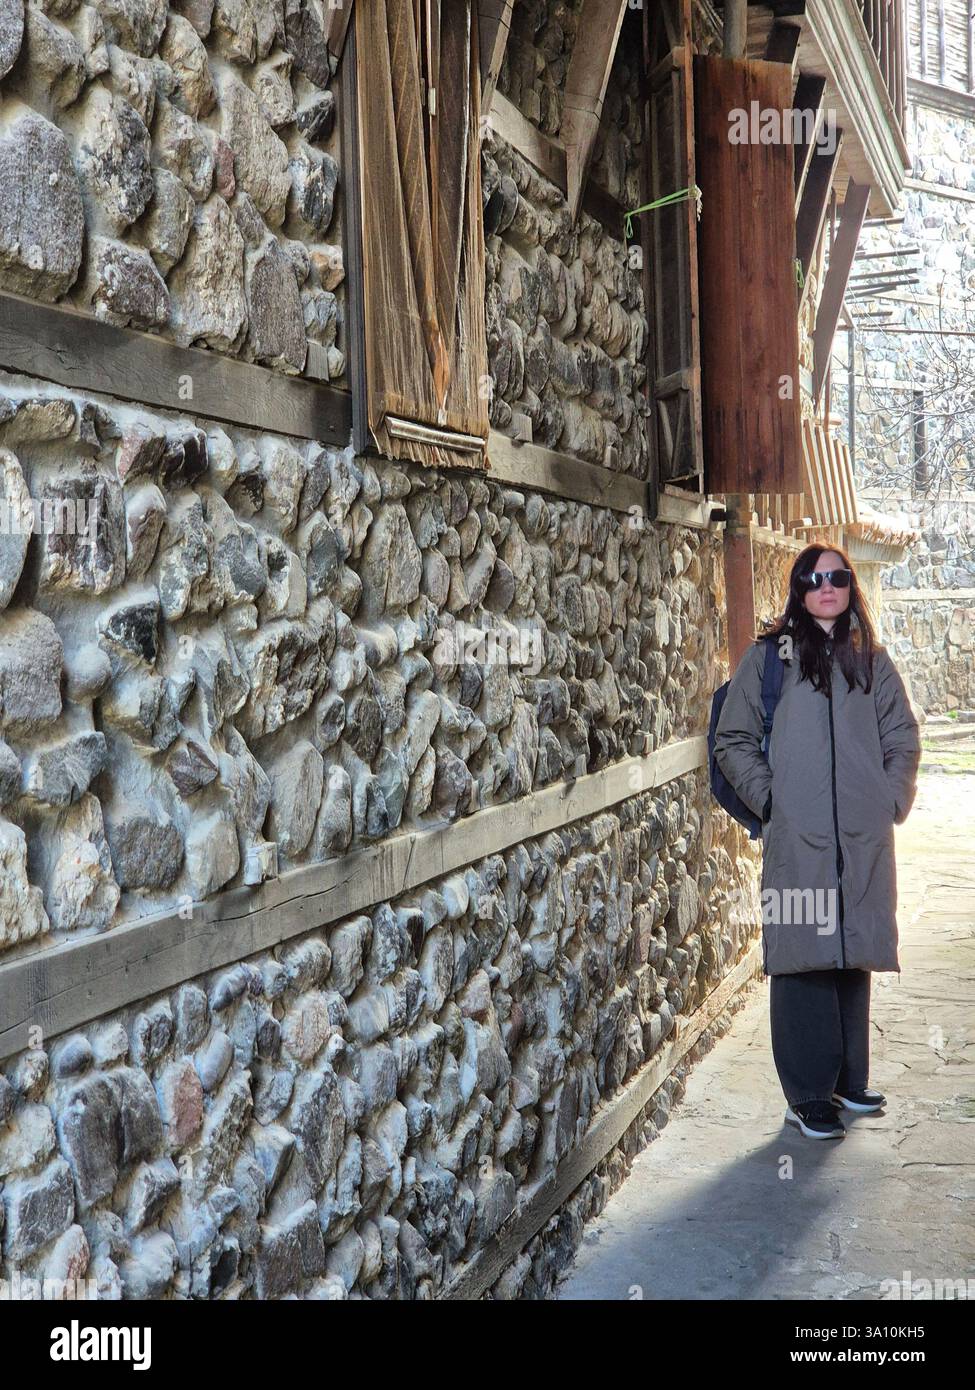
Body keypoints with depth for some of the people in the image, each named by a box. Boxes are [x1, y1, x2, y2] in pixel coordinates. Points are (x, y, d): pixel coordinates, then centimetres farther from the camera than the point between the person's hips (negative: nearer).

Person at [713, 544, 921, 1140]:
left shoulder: (872, 660, 12)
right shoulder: (769, 656, 2)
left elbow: (903, 739, 15)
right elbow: (734, 739, 3)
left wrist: (892, 801, 3)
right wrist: (769, 798, -5)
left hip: (864, 839, 3)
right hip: (797, 839, -3)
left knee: (854, 956, 11)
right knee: (804, 960, -3)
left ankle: (849, 1079, 24)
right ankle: (808, 1095, 5)